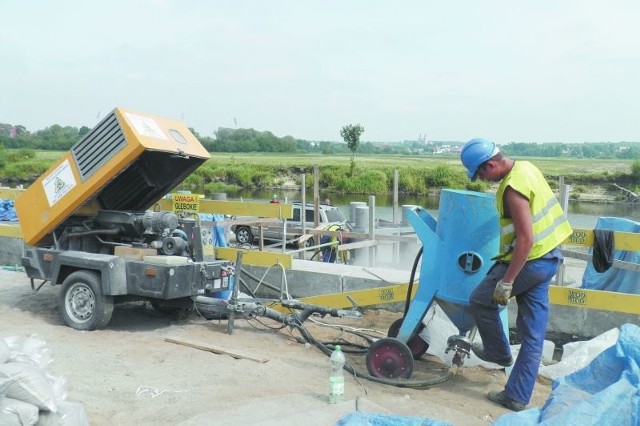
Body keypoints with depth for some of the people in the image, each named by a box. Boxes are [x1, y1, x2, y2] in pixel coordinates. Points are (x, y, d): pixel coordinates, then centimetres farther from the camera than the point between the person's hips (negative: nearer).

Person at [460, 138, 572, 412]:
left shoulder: (513, 189, -24)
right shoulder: (525, 167, 5)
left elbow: (526, 239, -26)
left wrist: (507, 281, -22)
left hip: (528, 261, -9)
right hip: (548, 258, 9)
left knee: (480, 300, 12)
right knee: (533, 335, 10)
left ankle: (499, 352, 29)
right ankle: (517, 396, 20)